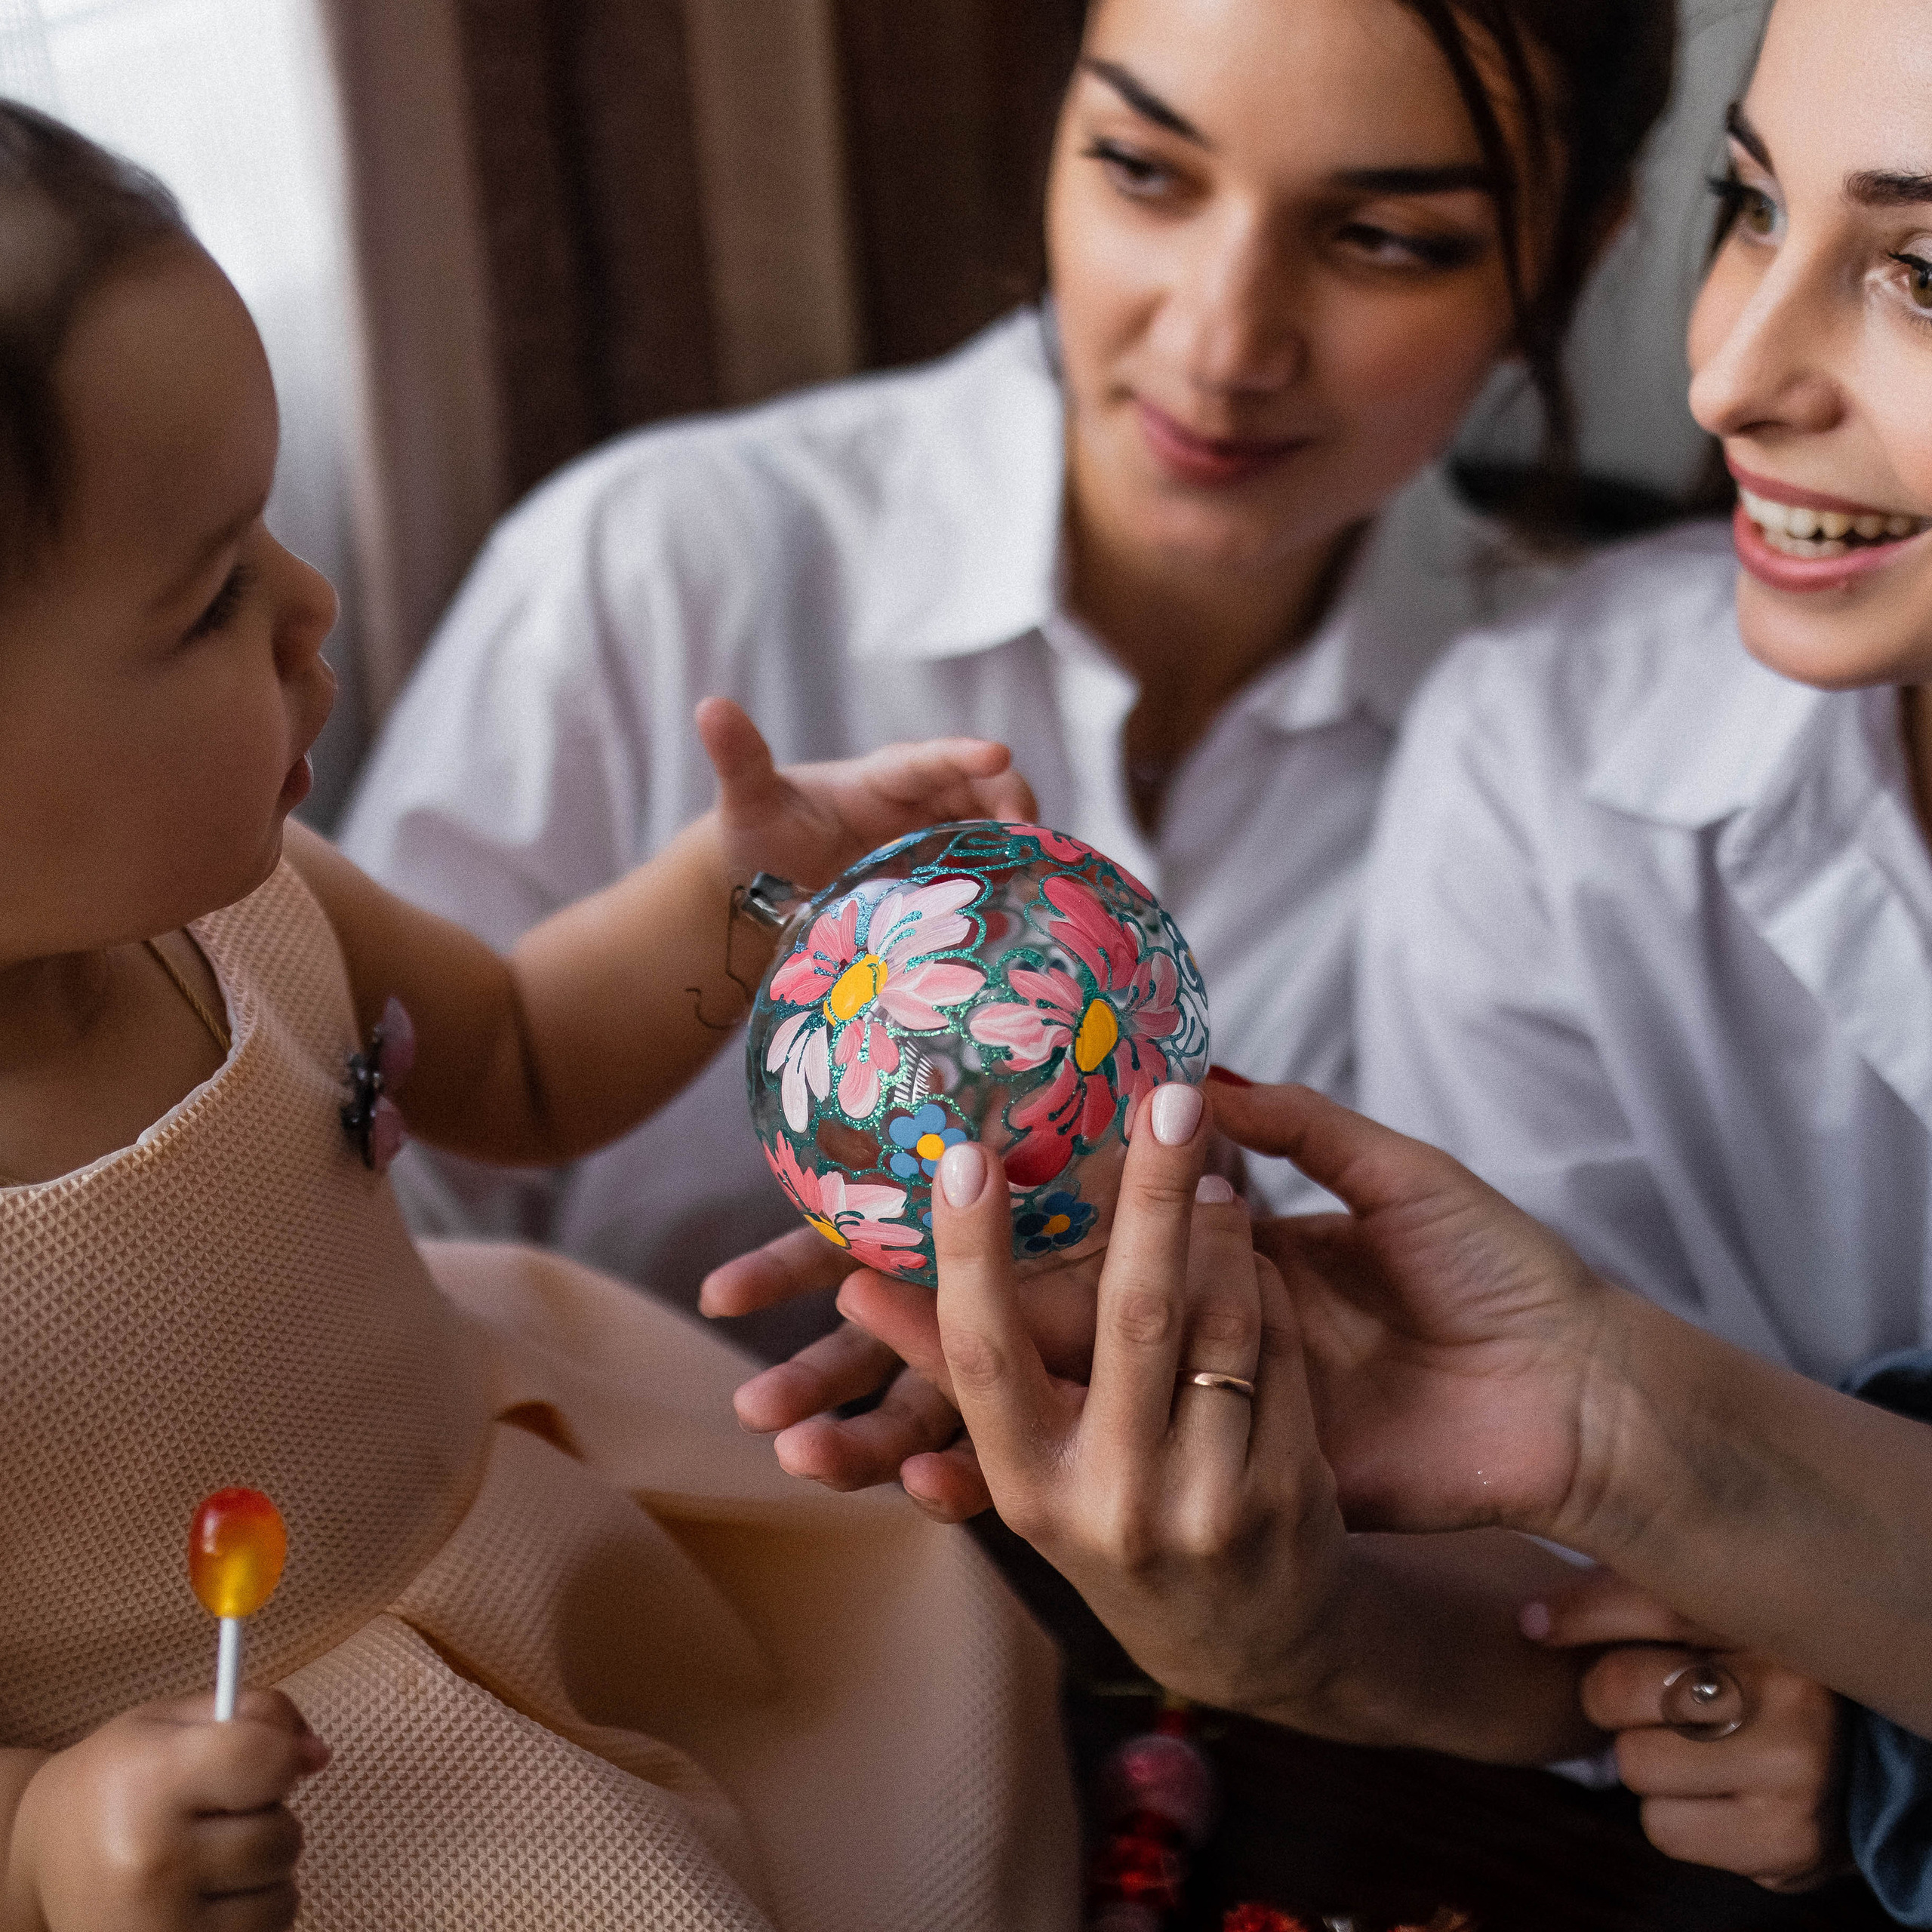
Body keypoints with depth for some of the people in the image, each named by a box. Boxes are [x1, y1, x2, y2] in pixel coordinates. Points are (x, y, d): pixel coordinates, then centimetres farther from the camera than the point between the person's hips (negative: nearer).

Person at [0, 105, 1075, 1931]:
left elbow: (518, 1062, 7)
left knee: (933, 1637, 14)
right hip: (221, 1783, -6)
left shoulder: (211, 882, -13)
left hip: (486, 1462, 6)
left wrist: (741, 880, -6)